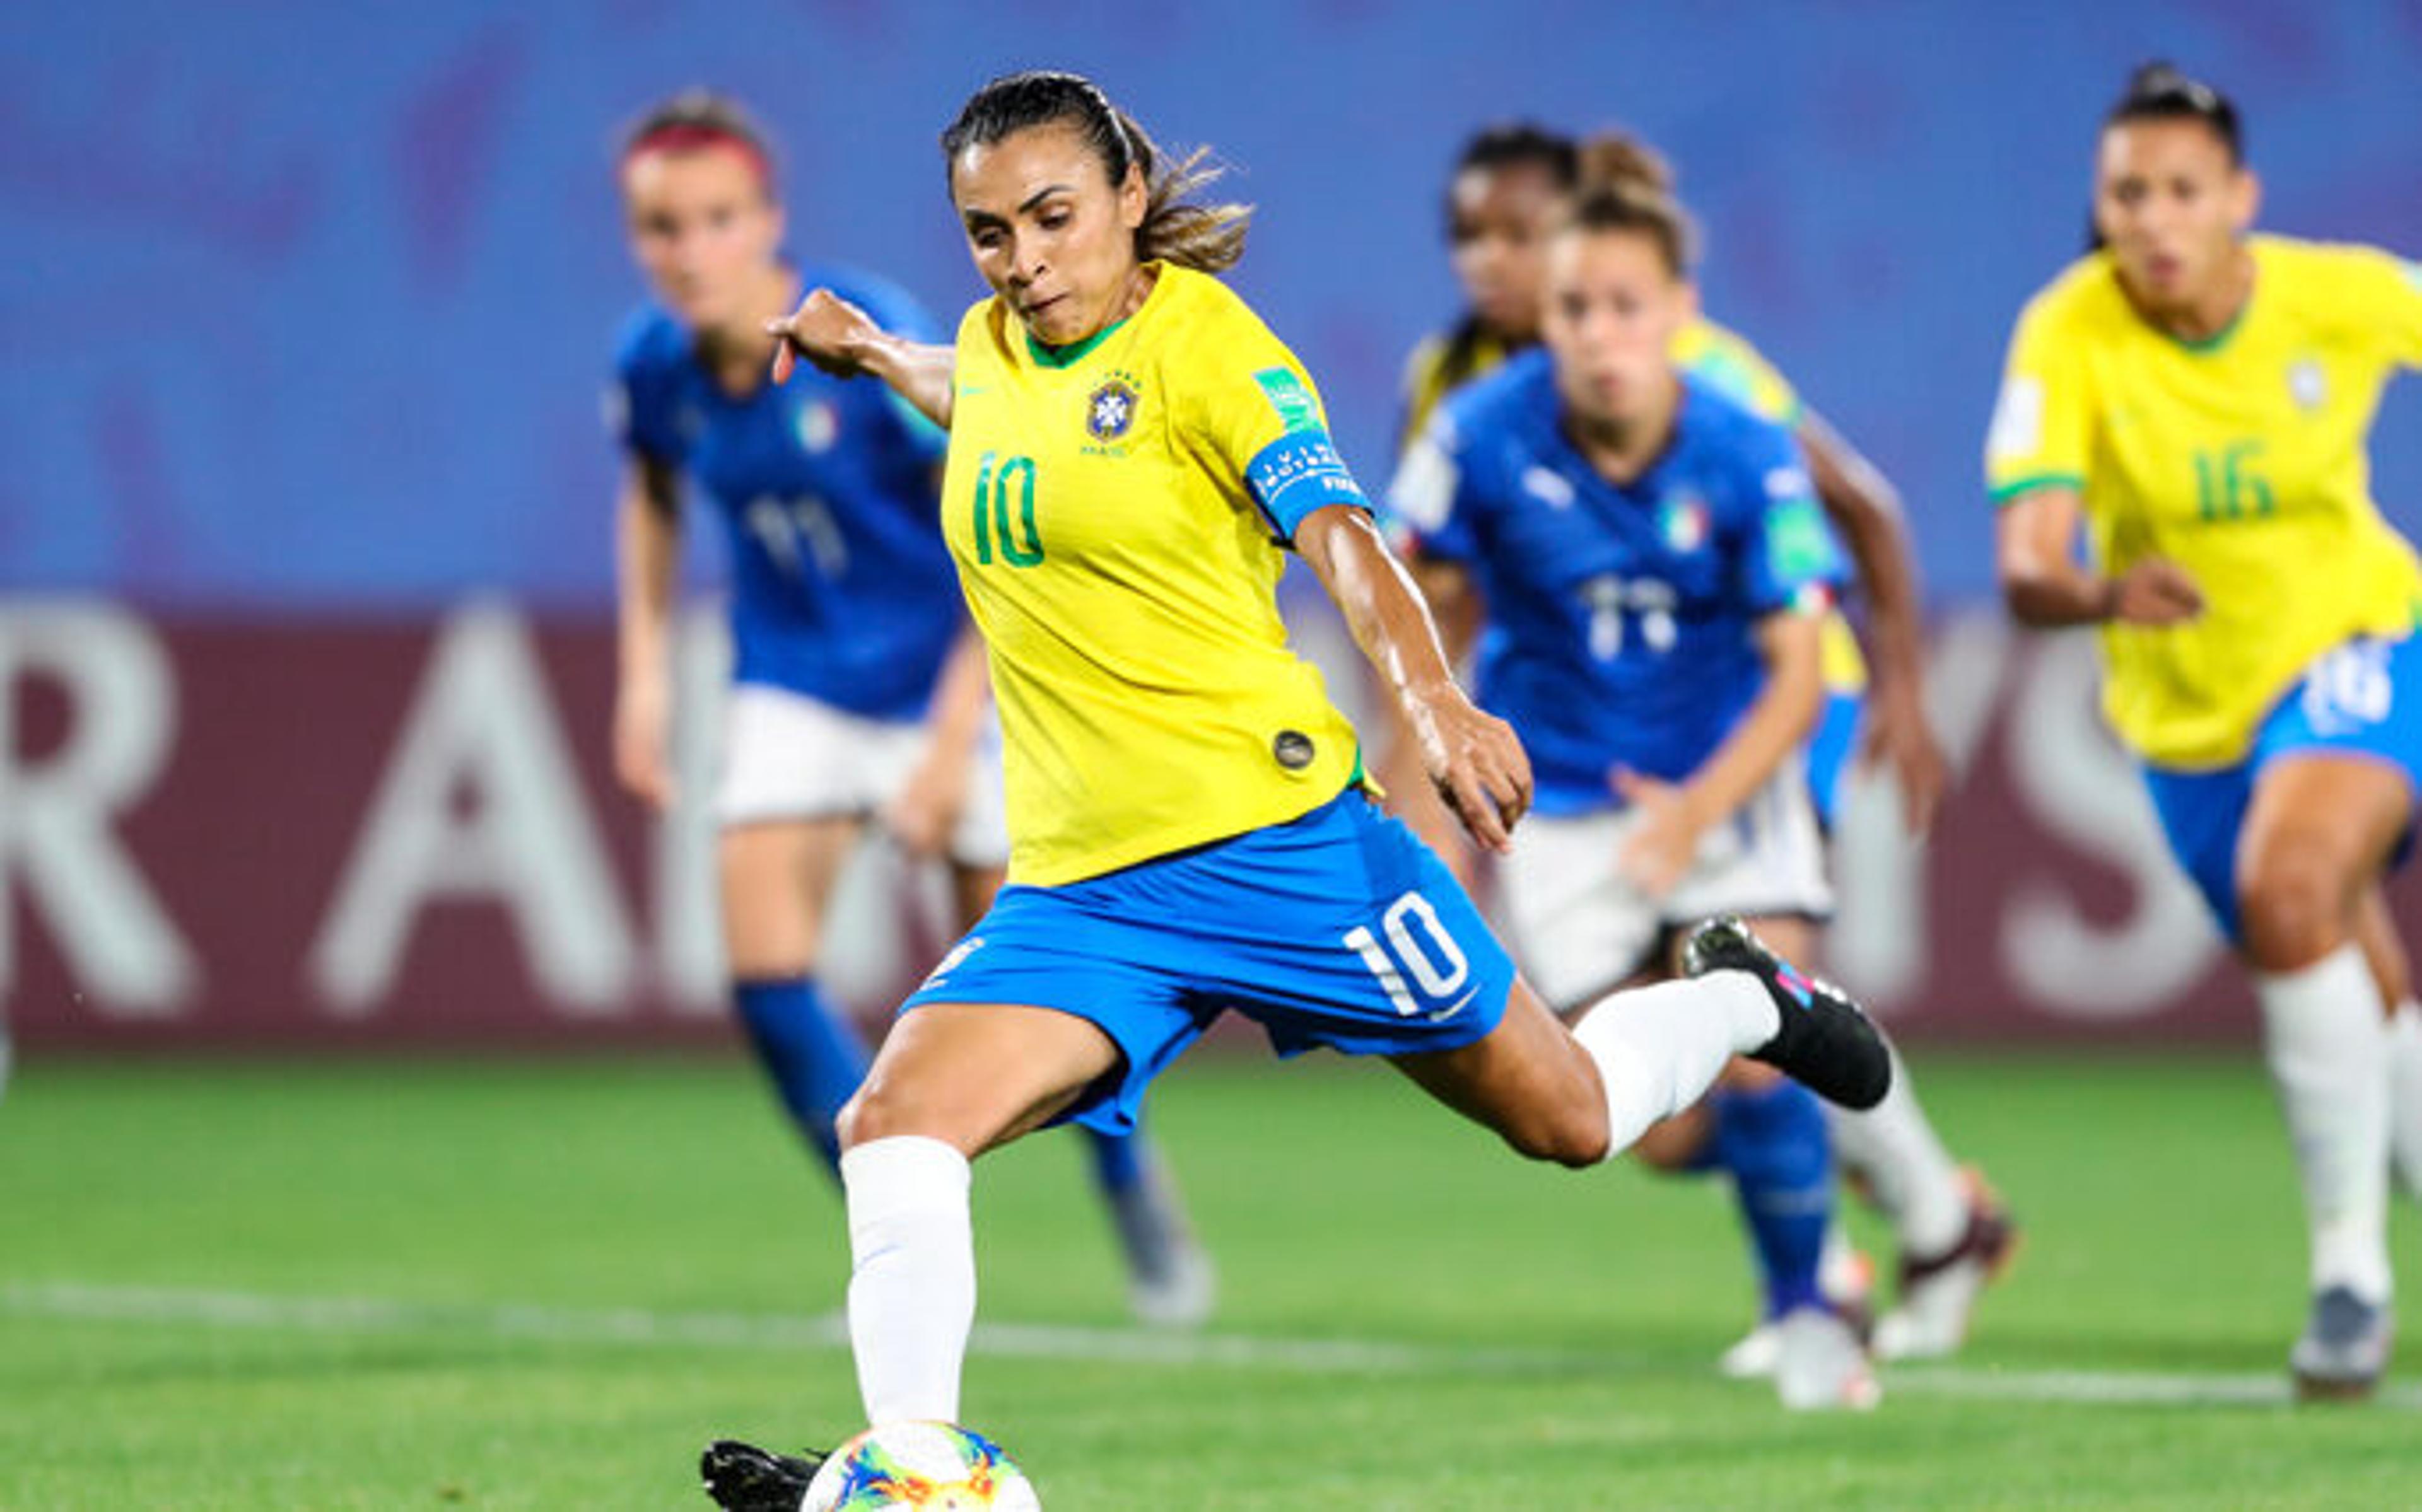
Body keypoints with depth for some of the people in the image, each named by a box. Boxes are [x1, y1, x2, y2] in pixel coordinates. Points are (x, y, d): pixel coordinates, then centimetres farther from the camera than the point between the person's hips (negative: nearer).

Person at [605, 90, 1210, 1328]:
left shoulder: (873, 344, -26)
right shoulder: (653, 365, -11)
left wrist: (952, 745, -26)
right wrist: (645, 668, 5)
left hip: (948, 678, -4)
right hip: (794, 688, 4)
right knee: (764, 967, -15)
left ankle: (1133, 1185, 33)